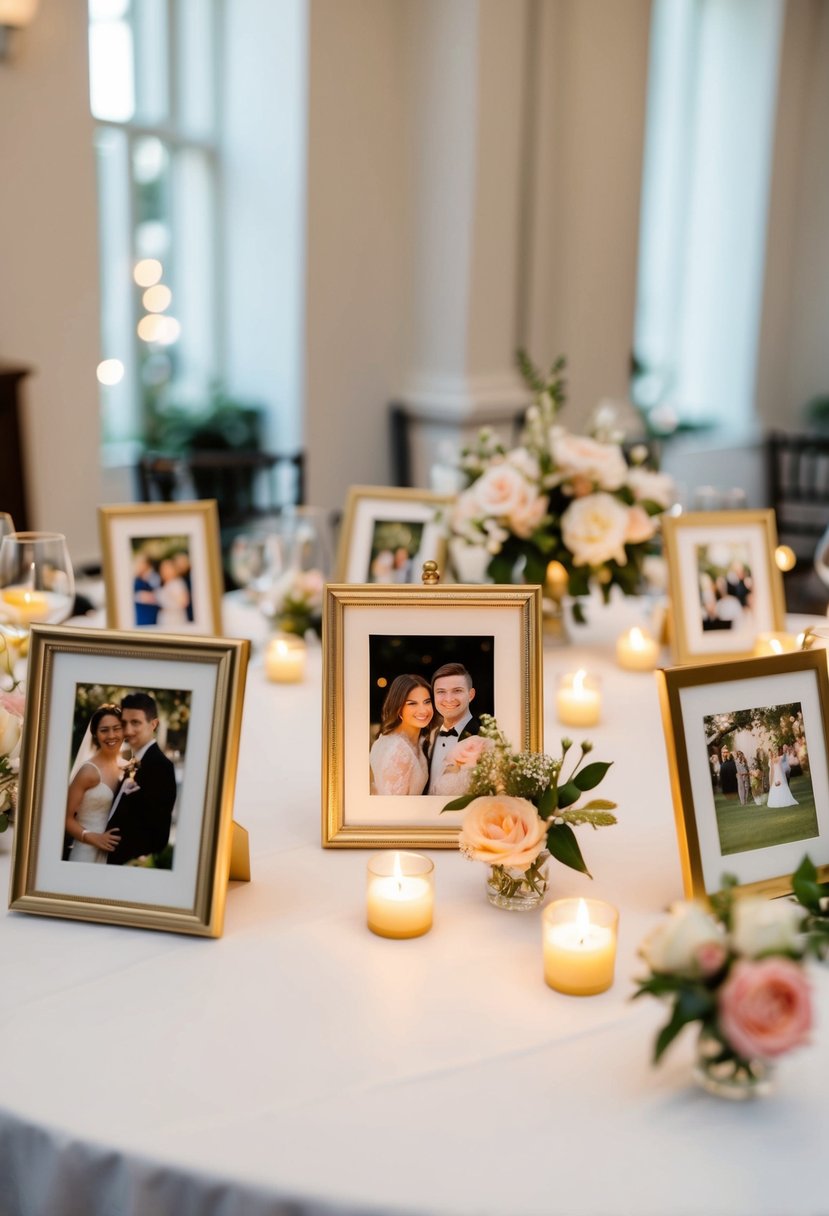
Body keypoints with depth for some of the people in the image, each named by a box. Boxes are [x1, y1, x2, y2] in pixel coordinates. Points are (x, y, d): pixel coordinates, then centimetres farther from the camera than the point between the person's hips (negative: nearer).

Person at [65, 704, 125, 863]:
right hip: (87, 853, -5)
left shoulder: (125, 768, 4)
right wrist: (92, 837, -22)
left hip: (114, 854, 5)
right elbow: (66, 818, -10)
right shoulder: (89, 771, -12)